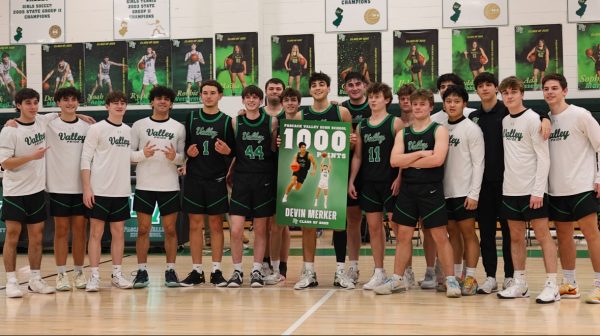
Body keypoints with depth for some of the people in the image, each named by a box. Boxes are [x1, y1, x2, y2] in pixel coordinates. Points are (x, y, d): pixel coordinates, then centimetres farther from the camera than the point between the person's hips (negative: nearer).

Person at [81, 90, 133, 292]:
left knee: (119, 232, 8)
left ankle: (117, 274, 15)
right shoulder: (97, 129, -4)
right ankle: (94, 276, 4)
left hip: (121, 191, 5)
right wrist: (86, 188, -14)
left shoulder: (129, 130, 11)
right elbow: (86, 159, -8)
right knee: (96, 232, -1)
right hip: (99, 190, -5)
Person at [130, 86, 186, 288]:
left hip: (170, 186, 1)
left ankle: (170, 271, 13)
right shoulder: (139, 125, 4)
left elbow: (183, 157, 8)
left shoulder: (178, 127, 7)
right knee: (143, 229, 3)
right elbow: (128, 154, 3)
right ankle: (142, 271, 11)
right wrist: (143, 154, -17)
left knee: (170, 229, 4)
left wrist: (174, 157, -14)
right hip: (144, 186, -1)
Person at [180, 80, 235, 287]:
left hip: (216, 180, -1)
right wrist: (188, 152, -8)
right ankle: (196, 271, 11)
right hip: (193, 179, 1)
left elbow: (234, 152, 4)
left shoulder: (226, 121, 3)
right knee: (195, 225, 4)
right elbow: (184, 145, 12)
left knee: (216, 225, 3)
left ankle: (216, 271, 10)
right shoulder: (191, 118, 7)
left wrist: (227, 151, -17)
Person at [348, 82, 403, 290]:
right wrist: (351, 181, 8)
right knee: (374, 227, 8)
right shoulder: (362, 126, 11)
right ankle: (379, 273, 16)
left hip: (390, 182, -5)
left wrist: (399, 178, -15)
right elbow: (357, 156, 14)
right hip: (369, 182, 5)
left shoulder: (395, 123, -3)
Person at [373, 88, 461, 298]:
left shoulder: (439, 130, -3)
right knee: (403, 235, 9)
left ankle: (451, 279, 7)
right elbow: (394, 160, -4)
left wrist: (409, 162, -10)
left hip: (431, 190, -4)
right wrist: (421, 154, -12)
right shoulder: (402, 134, 10)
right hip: (407, 189, 5)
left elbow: (437, 159, -18)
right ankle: (398, 279, 18)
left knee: (440, 236, -2)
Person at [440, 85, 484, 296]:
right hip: (445, 191, 5)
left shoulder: (471, 129, -6)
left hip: (464, 192, -5)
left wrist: (474, 194, -14)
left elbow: (478, 163, -9)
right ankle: (455, 276, 18)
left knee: (468, 233, 0)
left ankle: (470, 278, 4)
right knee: (452, 233, 10)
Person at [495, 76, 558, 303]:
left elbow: (543, 157, -12)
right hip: (510, 189, 6)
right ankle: (519, 284, 17)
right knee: (515, 236, 9)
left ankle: (552, 286, 0)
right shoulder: (504, 121, 10)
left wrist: (538, 190, -17)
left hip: (532, 190, -6)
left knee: (542, 234, -3)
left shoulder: (532, 119, -8)